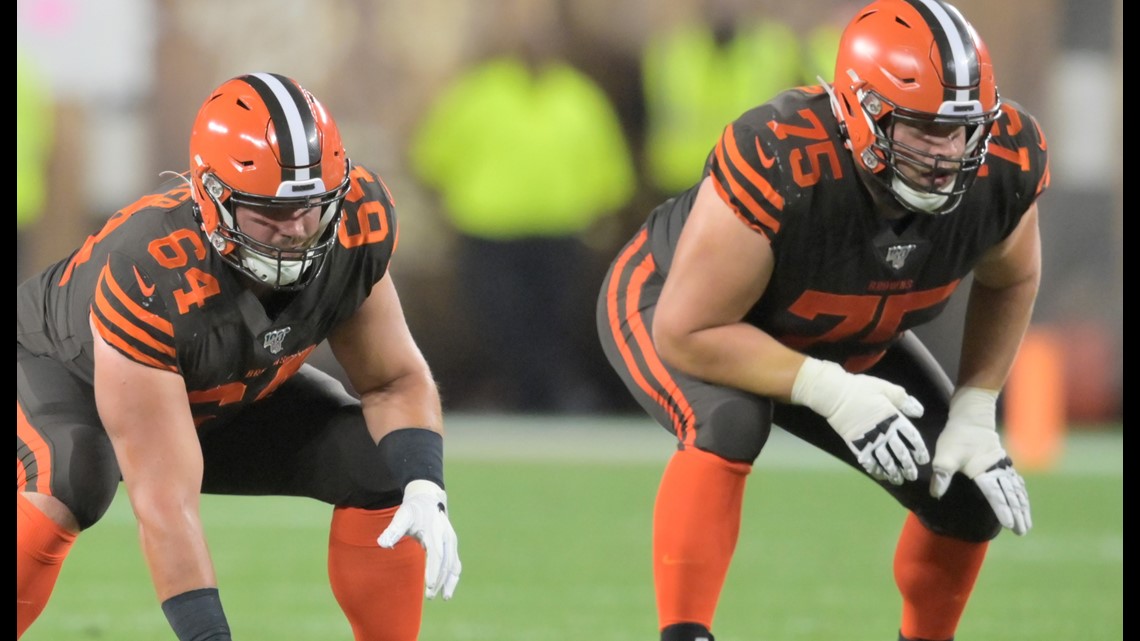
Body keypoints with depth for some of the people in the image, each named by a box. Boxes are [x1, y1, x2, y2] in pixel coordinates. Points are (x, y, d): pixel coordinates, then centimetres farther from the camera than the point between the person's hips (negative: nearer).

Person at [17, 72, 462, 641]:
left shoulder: (358, 223, -28)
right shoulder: (151, 276, -43)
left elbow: (396, 381, -12)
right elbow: (166, 502, -43)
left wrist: (424, 493, -31)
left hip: (229, 398, 6)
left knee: (386, 471, -12)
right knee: (64, 489, -38)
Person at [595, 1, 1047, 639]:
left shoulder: (1005, 164, -28)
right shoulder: (777, 165, -44)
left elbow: (1009, 279, -3)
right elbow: (687, 334, -35)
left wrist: (975, 414, -10)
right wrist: (829, 392, -40)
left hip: (847, 341, 6)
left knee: (972, 495, 0)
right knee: (729, 423, -37)